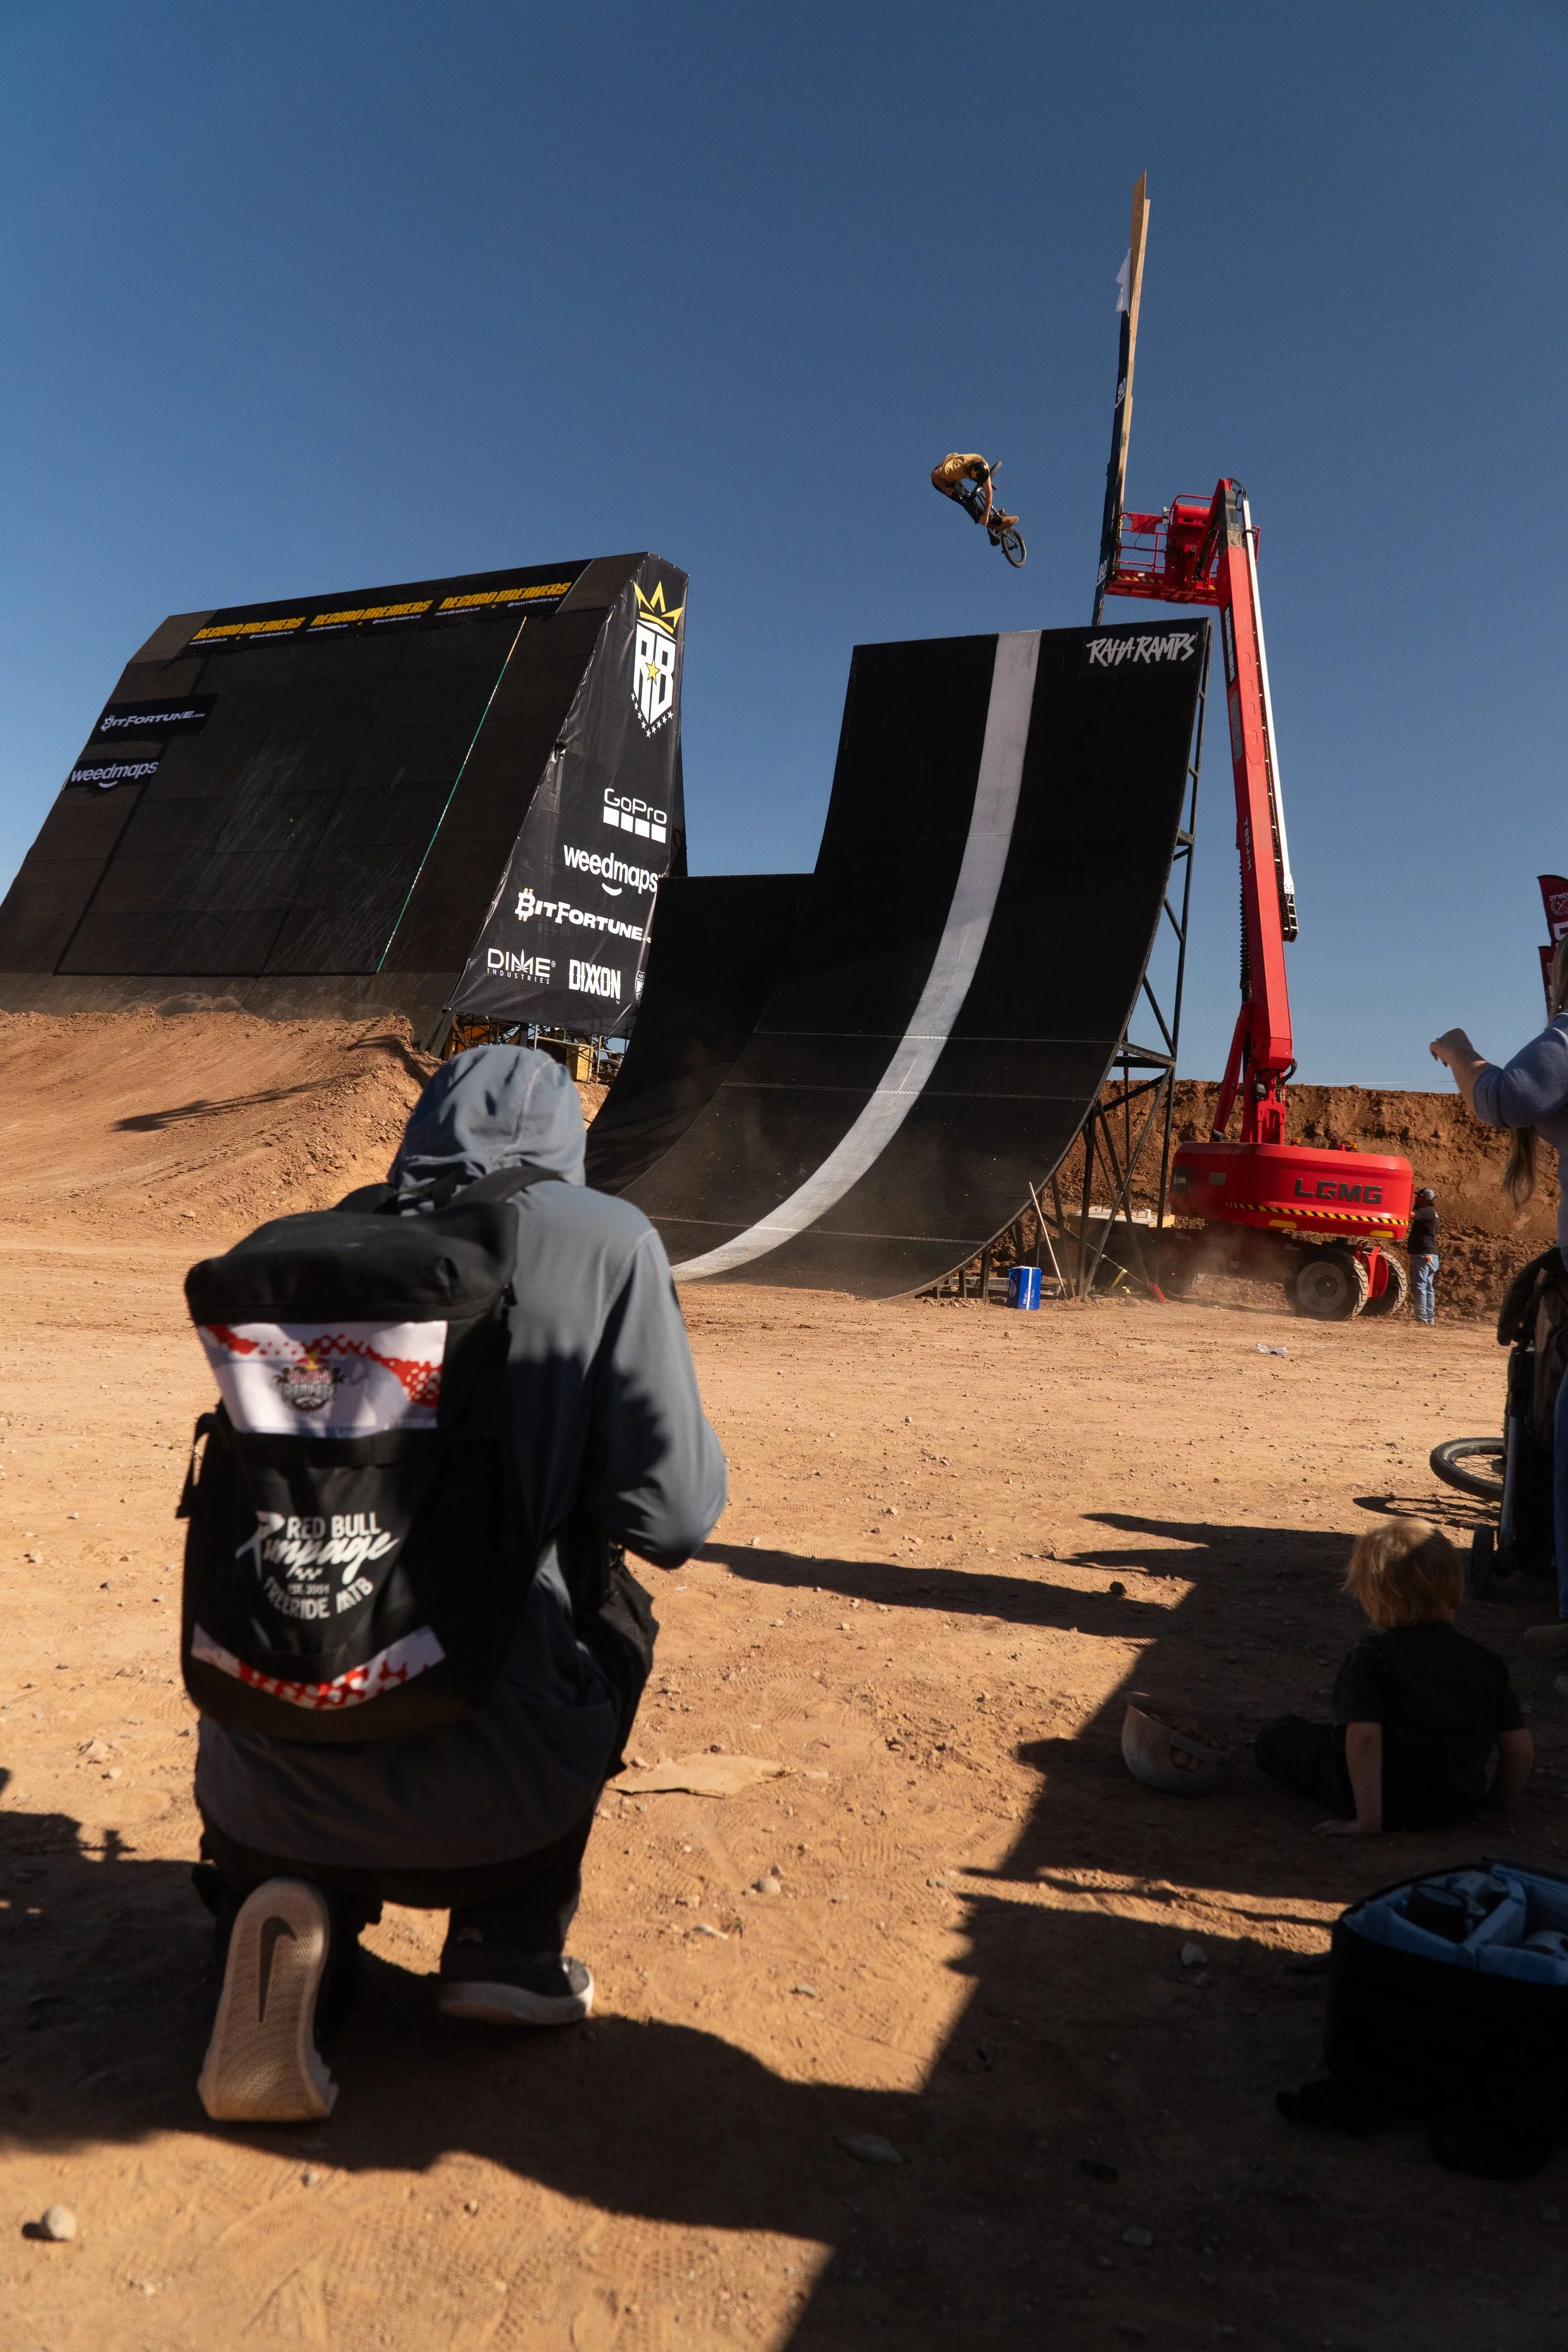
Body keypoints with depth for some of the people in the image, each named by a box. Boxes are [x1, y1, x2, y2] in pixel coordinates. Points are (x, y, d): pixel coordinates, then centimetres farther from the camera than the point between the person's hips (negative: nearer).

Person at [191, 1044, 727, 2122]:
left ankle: (279, 1917, 3)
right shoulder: (605, 1239, -5)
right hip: (483, 1799, -2)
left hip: (261, 1782, 3)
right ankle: (511, 1951, 18)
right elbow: (672, 1519, -7)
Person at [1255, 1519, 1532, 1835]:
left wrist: (1368, 1822, -28)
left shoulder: (1371, 1657, -20)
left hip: (1391, 1808, -4)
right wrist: (1498, 1802, 14)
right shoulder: (1486, 1662, -5)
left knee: (1277, 1735, 10)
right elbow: (1521, 1748, -3)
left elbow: (1363, 1736, -32)